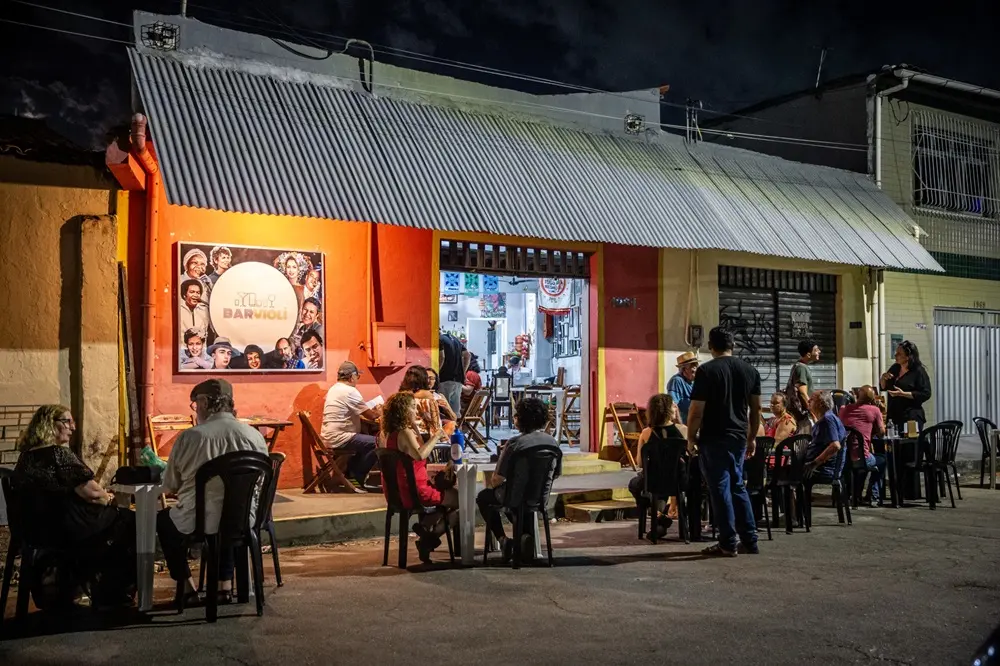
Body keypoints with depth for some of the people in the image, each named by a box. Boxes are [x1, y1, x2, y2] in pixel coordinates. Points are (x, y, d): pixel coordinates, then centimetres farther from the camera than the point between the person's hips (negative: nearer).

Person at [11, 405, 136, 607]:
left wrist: (103, 496, 11)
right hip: (68, 532, -9)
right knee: (131, 523, 10)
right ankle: (111, 595, 20)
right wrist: (110, 498, -1)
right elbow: (90, 492, -21)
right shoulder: (58, 454, -19)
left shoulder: (27, 457, 8)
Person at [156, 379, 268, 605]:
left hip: (199, 522, -3)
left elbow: (170, 486, -2)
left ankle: (188, 586, 28)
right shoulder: (254, 435, -4)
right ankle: (225, 584, 31)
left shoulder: (189, 437, -12)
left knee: (163, 519, 30)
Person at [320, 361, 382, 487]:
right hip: (339, 438, -10)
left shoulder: (334, 389, 14)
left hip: (328, 437, 10)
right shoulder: (350, 391, -15)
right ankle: (358, 477, -1)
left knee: (365, 438, 26)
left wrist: (373, 411, 15)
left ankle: (350, 471, 23)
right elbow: (372, 416, -13)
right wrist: (379, 411, 8)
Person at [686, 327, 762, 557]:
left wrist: (691, 438, -2)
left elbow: (696, 411, -13)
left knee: (720, 489, 1)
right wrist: (752, 437, 19)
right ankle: (750, 540, 18)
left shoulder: (706, 371, -11)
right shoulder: (750, 370, 6)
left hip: (714, 439, -6)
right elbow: (756, 409, 11)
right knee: (737, 486, 17)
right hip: (739, 437, 6)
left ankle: (728, 544, 4)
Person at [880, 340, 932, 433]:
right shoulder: (895, 368, 14)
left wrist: (903, 394, -18)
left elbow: (925, 394, -12)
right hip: (894, 416, 6)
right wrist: (883, 378, 1)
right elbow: (883, 387, 23)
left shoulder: (919, 371, -6)